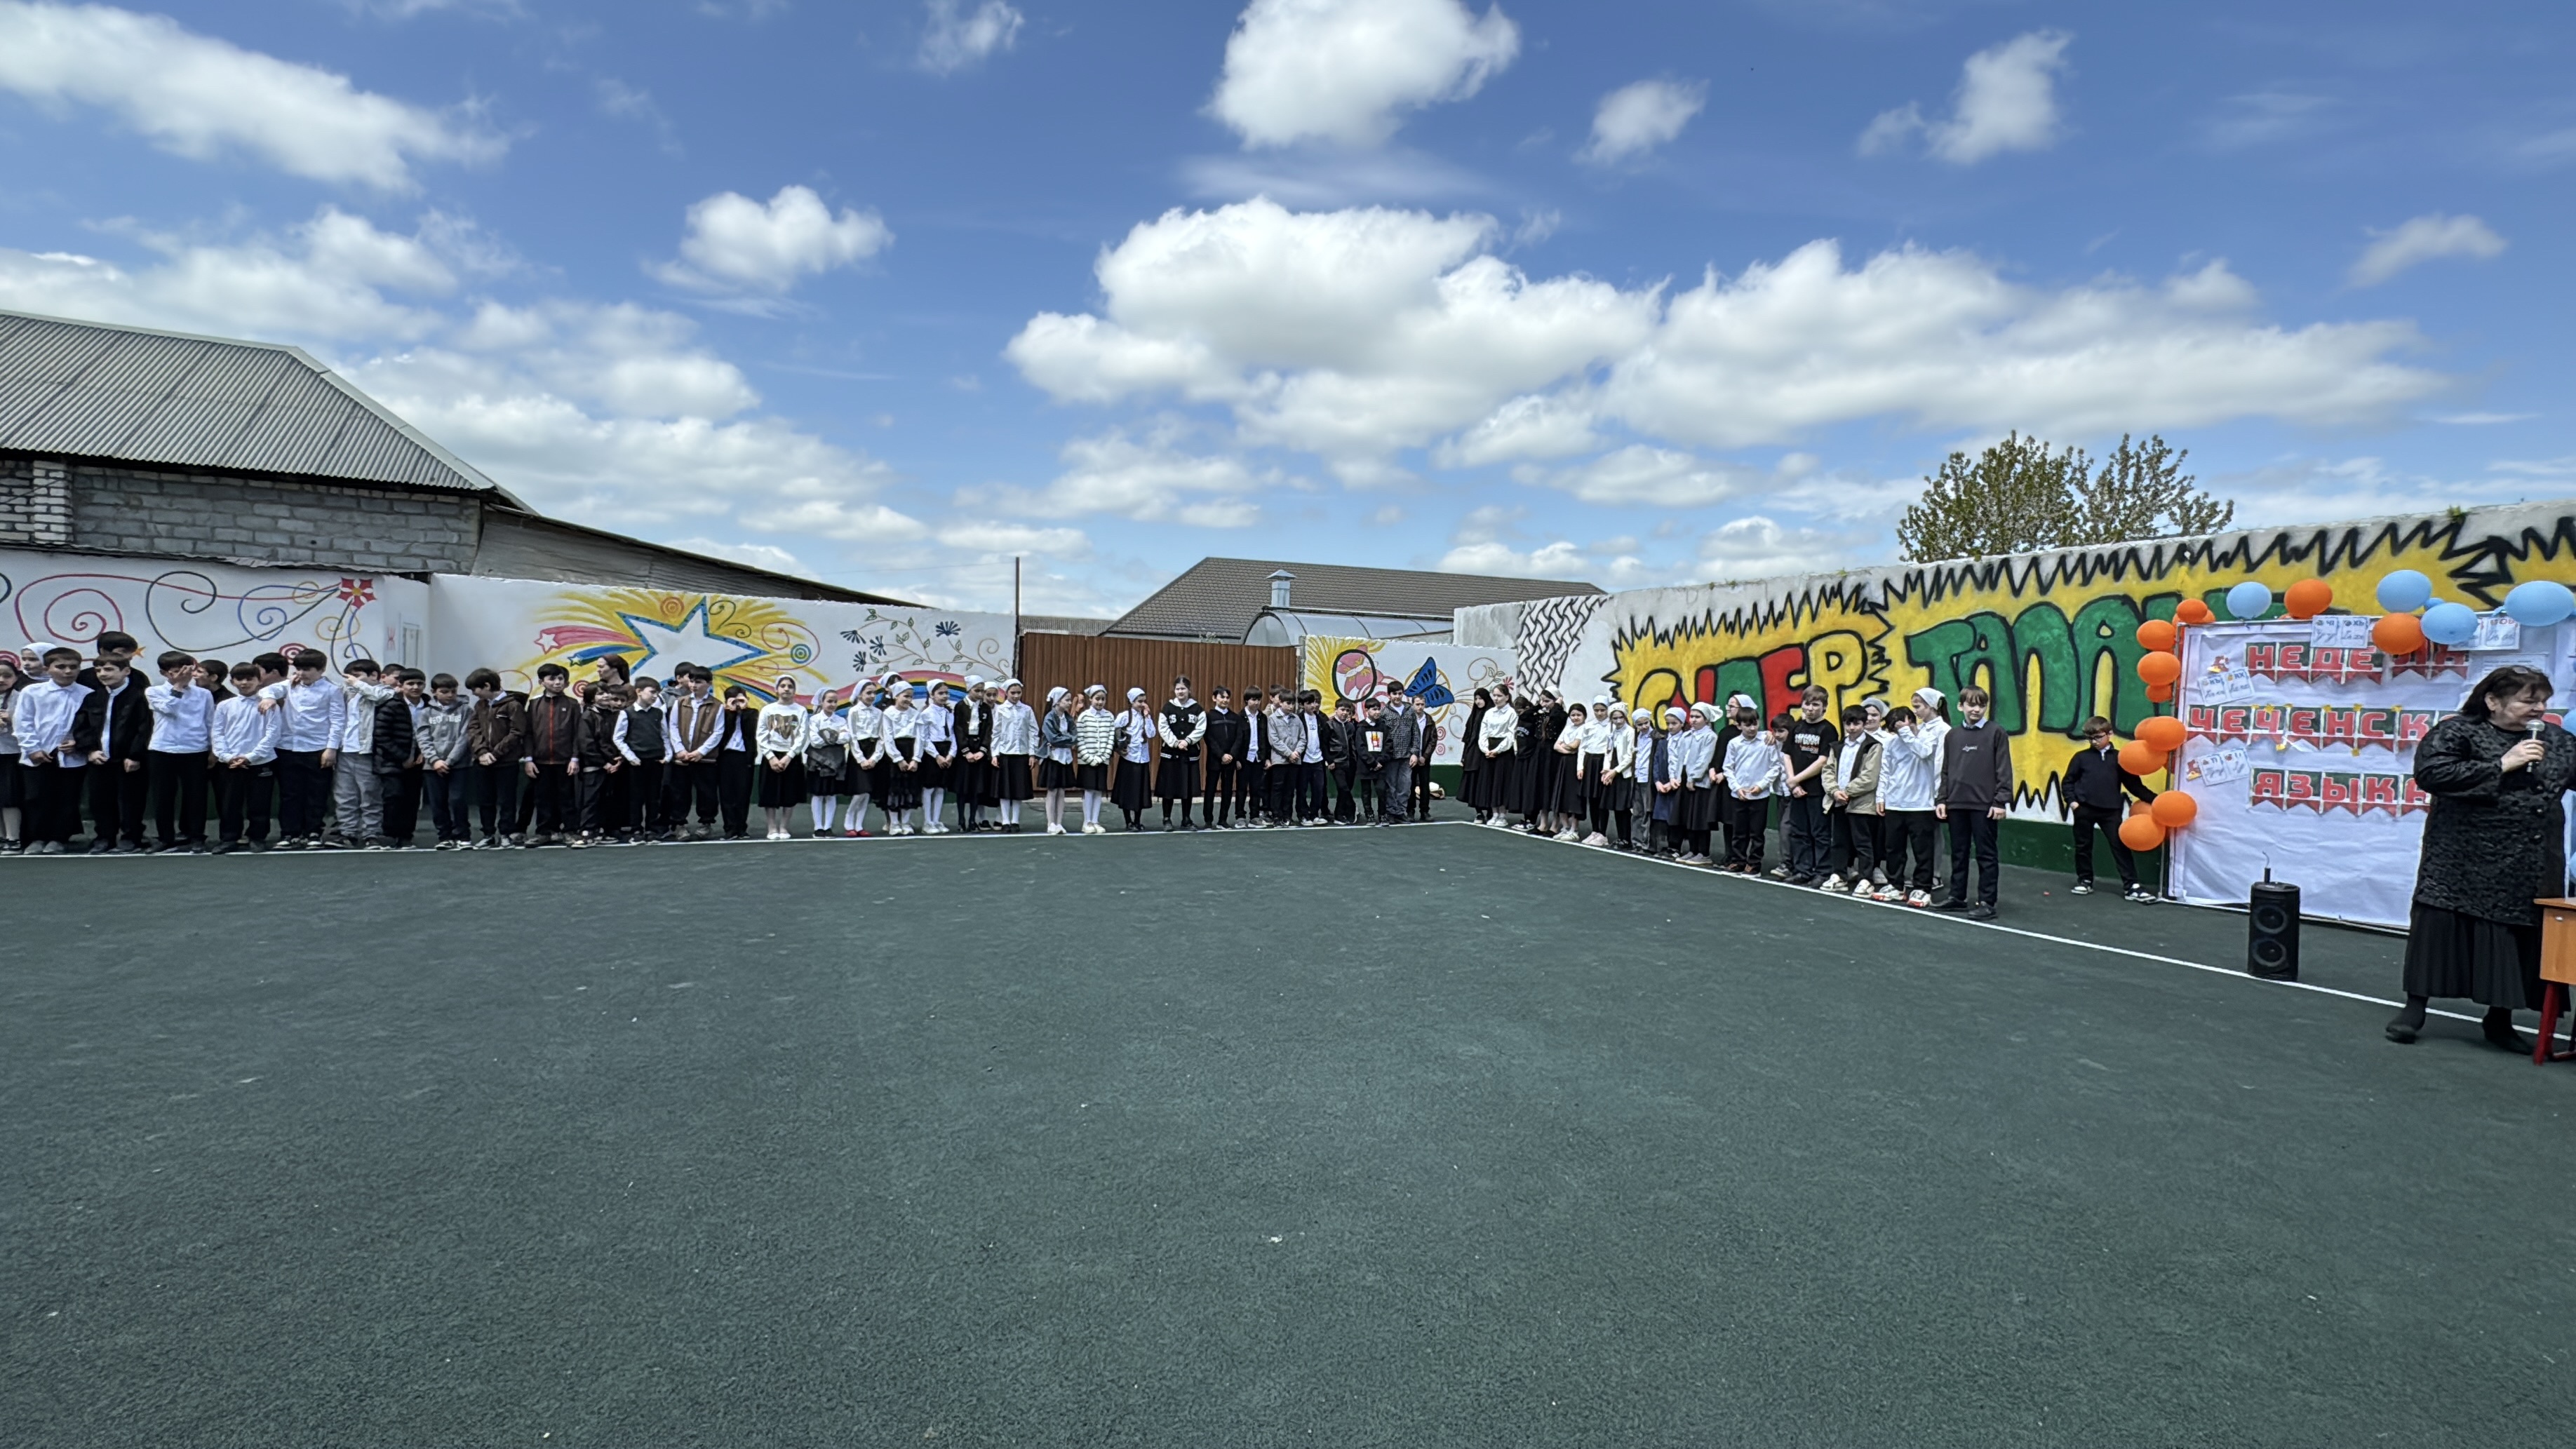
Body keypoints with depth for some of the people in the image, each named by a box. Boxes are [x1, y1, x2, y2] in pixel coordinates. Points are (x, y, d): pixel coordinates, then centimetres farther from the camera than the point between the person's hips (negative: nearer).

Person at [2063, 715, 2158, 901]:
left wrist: (2153, 798, -1)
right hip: (2084, 809, 0)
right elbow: (2067, 781, 7)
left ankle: (2131, 886, -1)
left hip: (2110, 810, 0)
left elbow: (2133, 784, 6)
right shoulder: (2081, 757, 4)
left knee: (2120, 845, -3)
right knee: (2083, 846, 10)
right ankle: (2084, 881, 23)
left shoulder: (2118, 758, 5)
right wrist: (2071, 800, -5)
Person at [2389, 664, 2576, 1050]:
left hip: (2533, 872, 5)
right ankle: (2415, 1007, 7)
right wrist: (2501, 766, -18)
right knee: (2441, 928, -2)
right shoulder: (2457, 732, -5)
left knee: (2522, 939, 8)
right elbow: (2430, 773, -18)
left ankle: (2500, 1019, 21)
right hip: (2465, 863, -5)